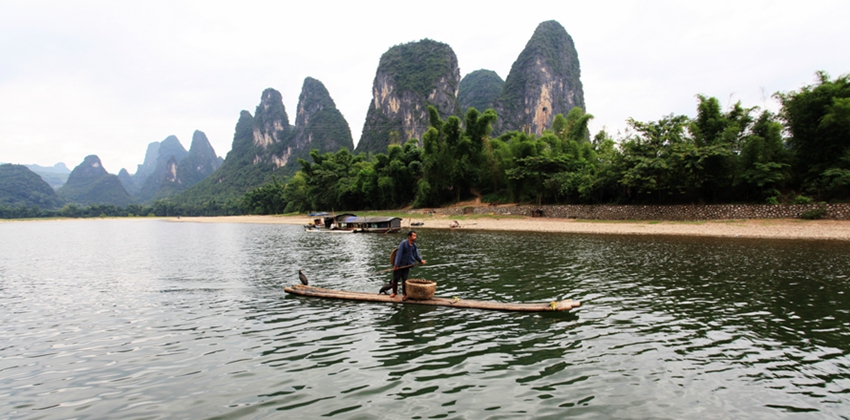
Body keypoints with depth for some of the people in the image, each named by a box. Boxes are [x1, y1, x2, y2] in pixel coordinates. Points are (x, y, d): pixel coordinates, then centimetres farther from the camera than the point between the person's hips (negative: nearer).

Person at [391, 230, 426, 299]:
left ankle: (404, 294, 14)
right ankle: (394, 292, 26)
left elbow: (416, 255, 4)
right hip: (399, 265, -4)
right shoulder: (403, 243, -19)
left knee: (404, 280, 2)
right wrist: (396, 265, -22)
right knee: (395, 279, 7)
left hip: (406, 265, 4)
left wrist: (421, 260, -15)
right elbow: (399, 254, -20)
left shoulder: (414, 245, 0)